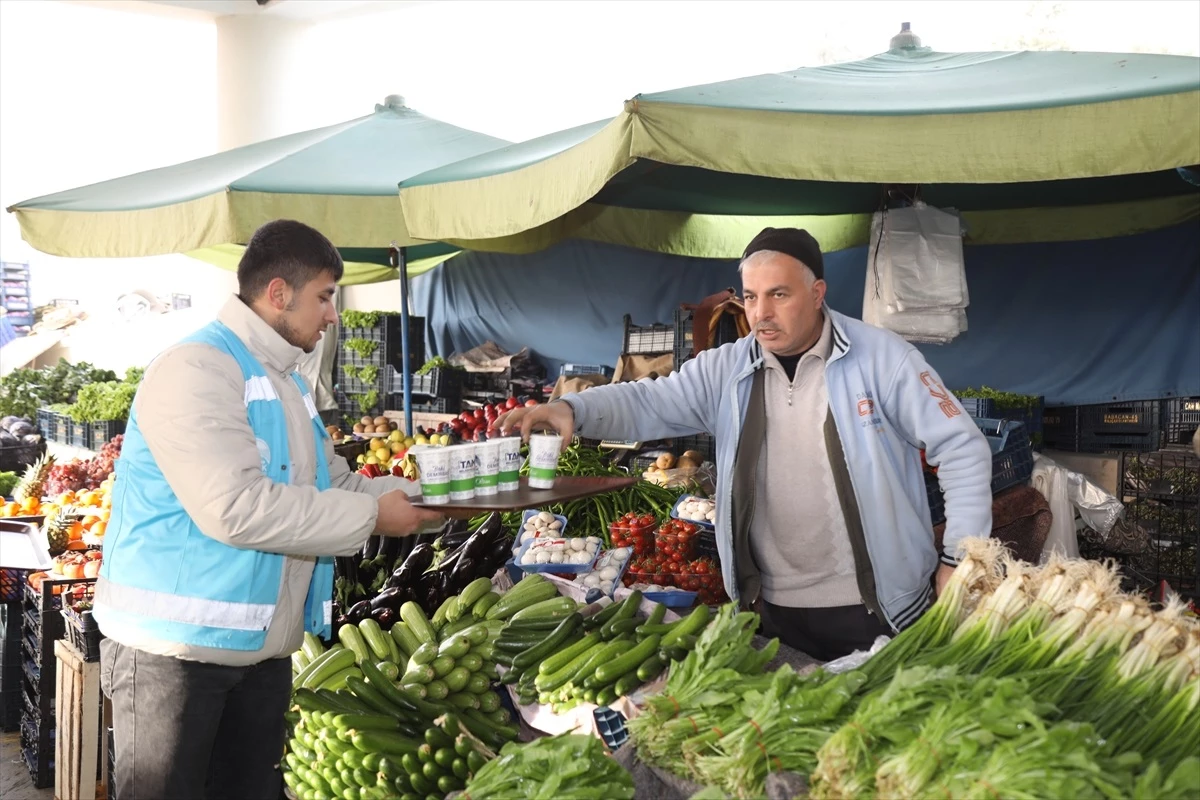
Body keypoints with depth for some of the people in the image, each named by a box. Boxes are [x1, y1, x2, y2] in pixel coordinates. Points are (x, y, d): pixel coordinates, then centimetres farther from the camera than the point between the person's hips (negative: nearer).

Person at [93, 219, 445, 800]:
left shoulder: (285, 383, 16)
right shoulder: (196, 370, -17)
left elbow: (332, 484, 19)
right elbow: (235, 508, -27)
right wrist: (371, 516, -20)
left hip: (262, 647, 9)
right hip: (174, 648, -9)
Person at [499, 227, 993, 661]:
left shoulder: (882, 358, -7)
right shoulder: (726, 371, 3)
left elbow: (963, 450, -5)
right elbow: (649, 403, -5)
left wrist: (959, 558, -10)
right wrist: (571, 409, -24)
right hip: (773, 611, 3)